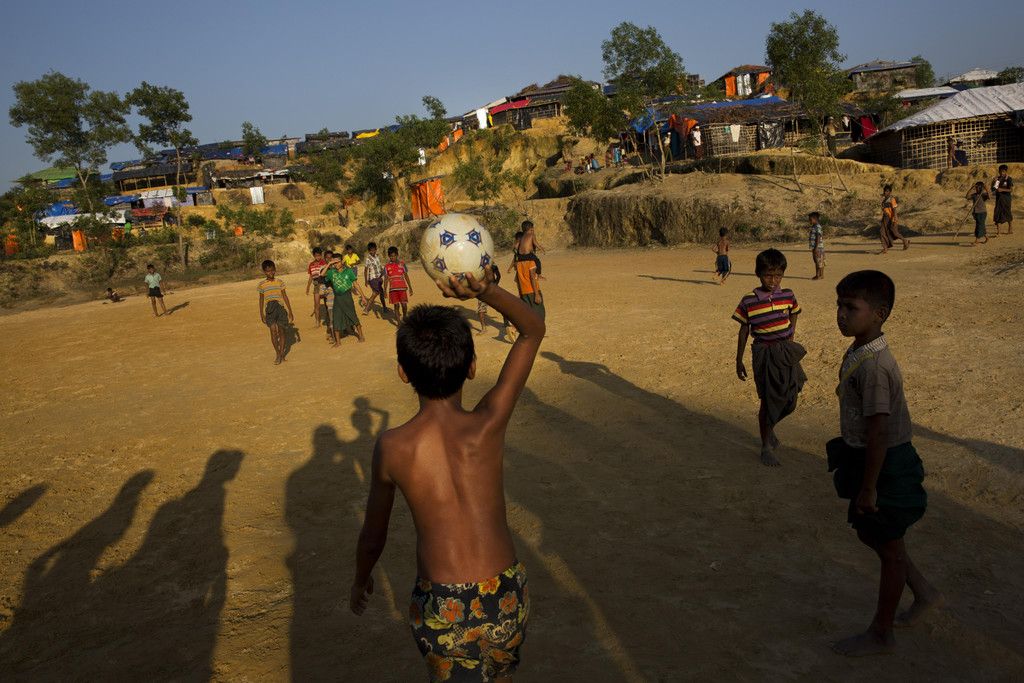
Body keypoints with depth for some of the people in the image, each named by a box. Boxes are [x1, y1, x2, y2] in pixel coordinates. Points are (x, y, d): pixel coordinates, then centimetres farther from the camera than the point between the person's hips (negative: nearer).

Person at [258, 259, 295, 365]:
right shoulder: (262, 285, 5)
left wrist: (290, 312, 9)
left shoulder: (279, 282, 6)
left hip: (280, 308, 1)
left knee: (281, 330, 5)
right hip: (269, 309, -1)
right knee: (273, 330, -12)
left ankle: (281, 354, 15)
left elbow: (285, 297, 10)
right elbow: (261, 300, 11)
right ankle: (278, 354, -4)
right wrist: (261, 314, 9)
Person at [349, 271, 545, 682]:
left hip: (442, 608, -1)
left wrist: (360, 581, 23)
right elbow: (533, 330, -4)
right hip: (507, 595, 1)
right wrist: (484, 290, -18)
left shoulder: (393, 448, -12)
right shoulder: (488, 425, -13)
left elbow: (373, 537, 4)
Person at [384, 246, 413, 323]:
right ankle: (398, 322, 2)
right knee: (396, 306, -2)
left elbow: (406, 276, 8)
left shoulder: (402, 263, 3)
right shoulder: (387, 266, 4)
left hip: (402, 288, 0)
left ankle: (404, 318, 23)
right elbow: (386, 279, 8)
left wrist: (410, 288, 7)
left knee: (404, 305, -3)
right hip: (393, 289, 0)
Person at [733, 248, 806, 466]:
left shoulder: (788, 296, -2)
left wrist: (789, 342, 12)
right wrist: (739, 361, 4)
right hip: (764, 355, -3)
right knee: (768, 400, 3)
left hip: (787, 352, 3)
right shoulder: (749, 301, -9)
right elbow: (744, 331, 0)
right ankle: (766, 446, 19)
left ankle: (769, 428, 38)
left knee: (789, 400, 8)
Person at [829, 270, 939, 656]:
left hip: (885, 465, -9)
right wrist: (848, 460, 22)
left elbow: (877, 431, -26)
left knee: (889, 548, 9)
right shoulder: (858, 353, 2)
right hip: (864, 456, 9)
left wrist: (868, 488, -20)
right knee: (869, 533, 24)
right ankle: (924, 593, 43)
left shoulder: (873, 365, -28)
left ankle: (880, 635, 26)